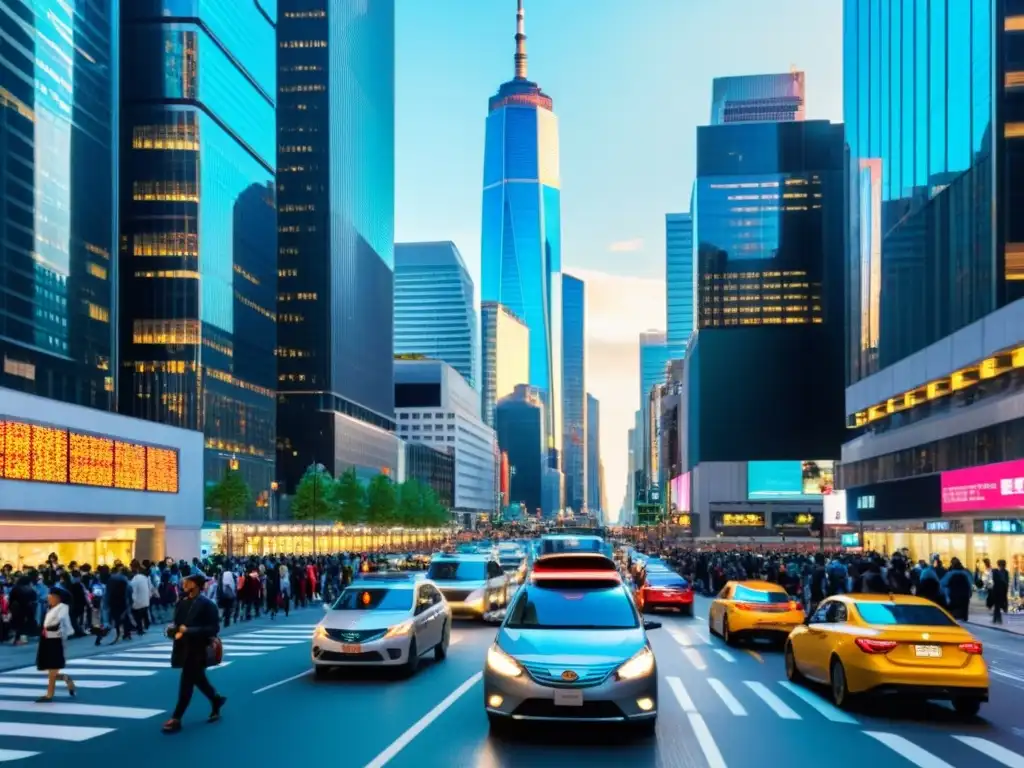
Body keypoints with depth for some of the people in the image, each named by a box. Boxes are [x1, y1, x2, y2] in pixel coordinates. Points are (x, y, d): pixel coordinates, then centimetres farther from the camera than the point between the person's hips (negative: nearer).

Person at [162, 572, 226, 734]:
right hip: (184, 649, 7)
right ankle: (217, 701, 39)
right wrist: (174, 629, -10)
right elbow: (177, 623, 15)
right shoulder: (183, 603, 7)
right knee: (198, 680, 18)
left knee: (186, 684, -3)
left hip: (197, 651, -7)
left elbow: (213, 629, -18)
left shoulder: (207, 604, -14)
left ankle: (176, 719, 4)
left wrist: (189, 631, -26)